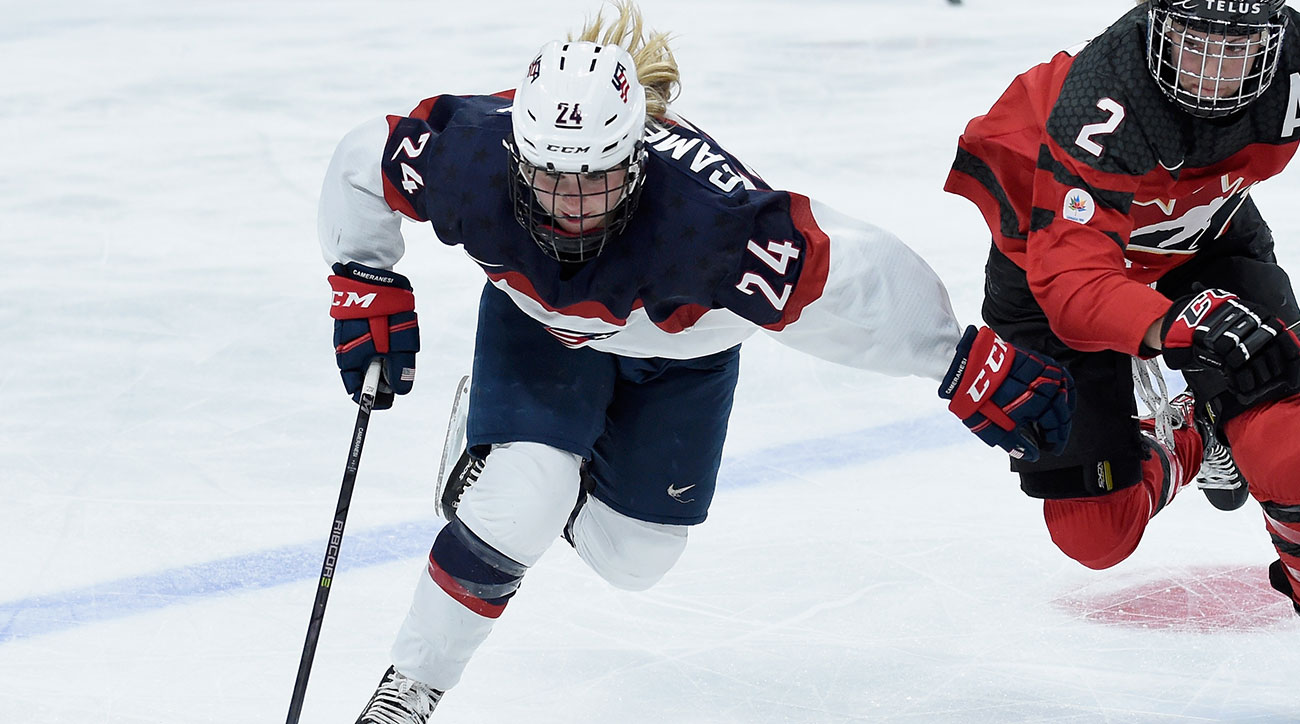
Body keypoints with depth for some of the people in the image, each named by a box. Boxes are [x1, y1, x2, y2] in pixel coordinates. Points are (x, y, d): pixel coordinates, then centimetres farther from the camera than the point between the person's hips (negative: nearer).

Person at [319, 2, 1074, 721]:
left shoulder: (707, 217, -47)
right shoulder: (467, 158, -39)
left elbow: (855, 278, -41)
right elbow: (360, 161, -18)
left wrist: (970, 366, -35)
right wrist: (366, 288, -13)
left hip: (682, 346, 0)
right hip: (538, 320, 0)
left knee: (634, 553, 10)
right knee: (518, 503, -21)